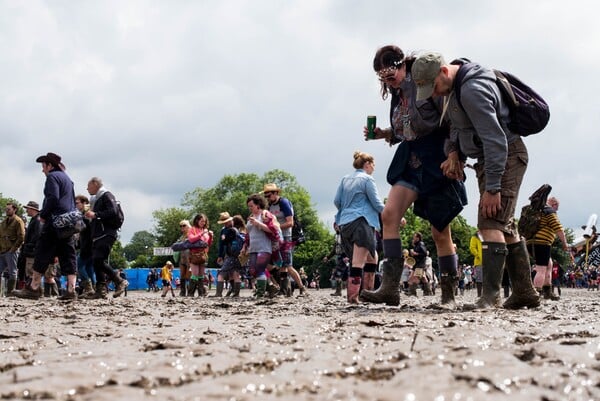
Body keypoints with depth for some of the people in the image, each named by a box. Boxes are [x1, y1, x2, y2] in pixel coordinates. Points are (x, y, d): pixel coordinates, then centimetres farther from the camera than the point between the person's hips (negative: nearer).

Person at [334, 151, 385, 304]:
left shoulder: (346, 179, 16)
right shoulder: (367, 179, -2)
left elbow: (336, 201, 13)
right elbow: (377, 204, -4)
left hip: (345, 223, 8)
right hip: (361, 221, -8)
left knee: (372, 257, 18)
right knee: (358, 261, -13)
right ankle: (353, 295, -21)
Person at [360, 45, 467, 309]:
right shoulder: (397, 95, 13)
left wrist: (453, 154, -25)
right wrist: (383, 134, 6)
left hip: (437, 160, -7)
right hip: (411, 161, 7)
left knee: (440, 232, -1)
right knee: (389, 214, -12)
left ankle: (449, 294, 11)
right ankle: (390, 286, -15)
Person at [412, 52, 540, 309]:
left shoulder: (472, 91, -26)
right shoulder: (452, 87, 6)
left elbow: (495, 140, -29)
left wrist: (492, 187, -29)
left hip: (506, 156, -11)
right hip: (489, 158, 11)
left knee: (491, 223, -18)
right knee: (505, 225, 12)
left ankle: (490, 293, -20)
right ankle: (524, 293, 18)